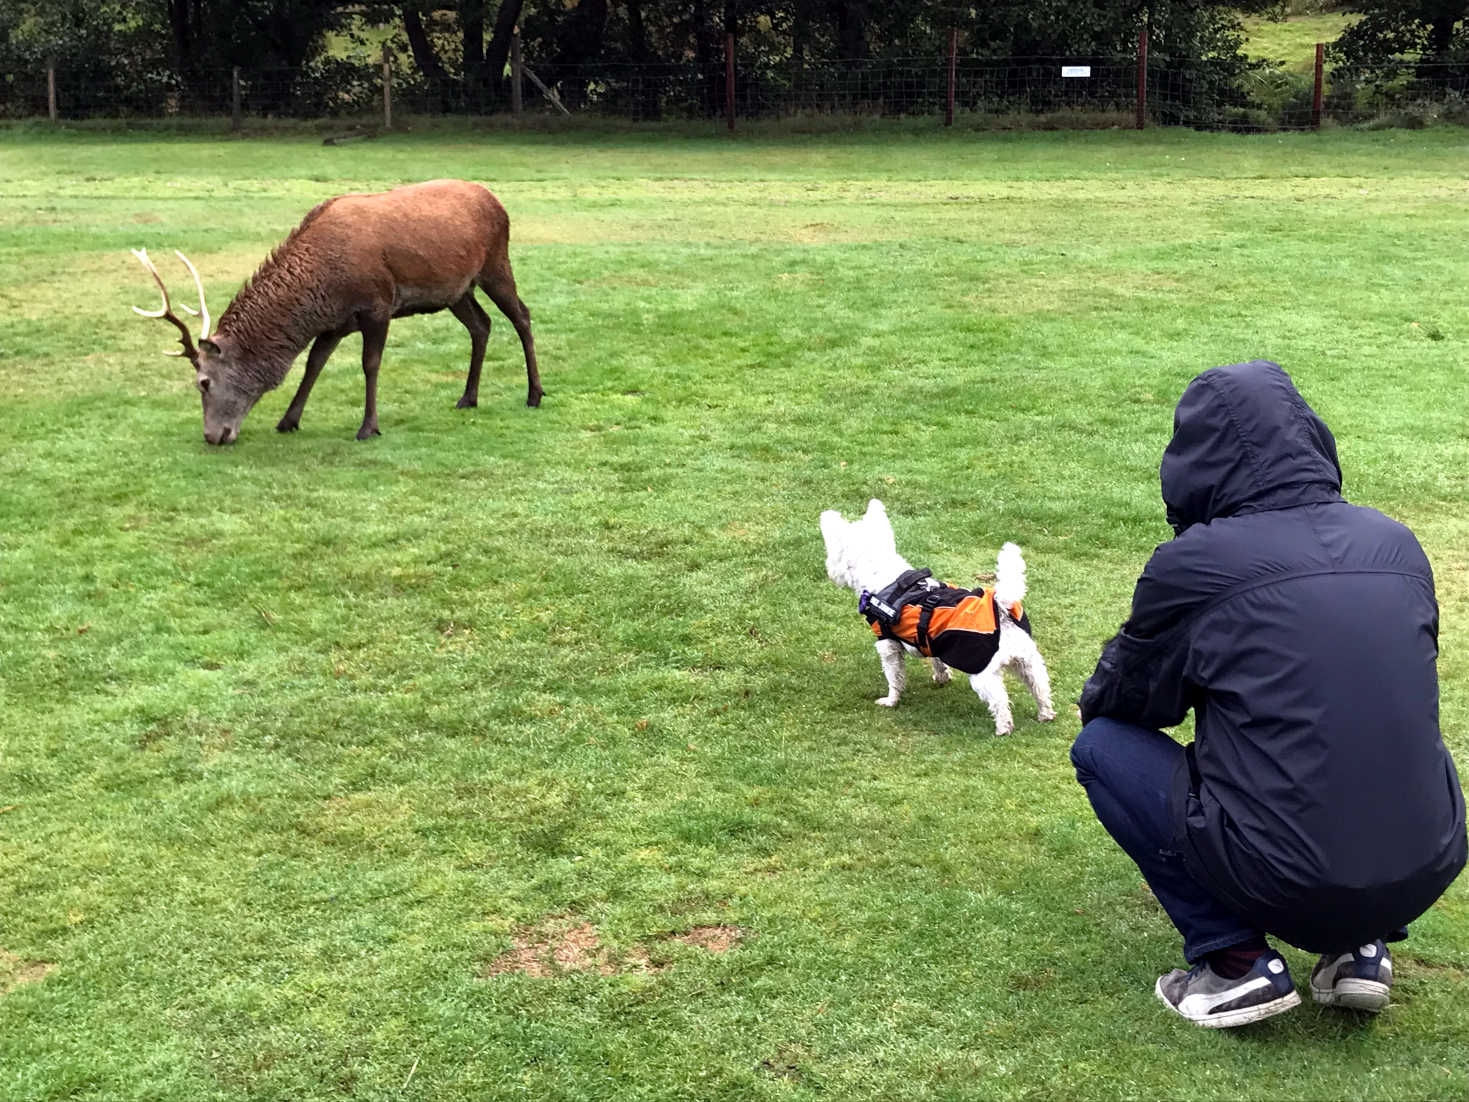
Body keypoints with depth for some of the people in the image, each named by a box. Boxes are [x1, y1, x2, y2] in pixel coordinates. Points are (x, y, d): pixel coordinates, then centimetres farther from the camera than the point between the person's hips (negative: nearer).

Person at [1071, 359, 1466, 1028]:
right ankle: (1363, 948, 19)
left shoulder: (1192, 563, -9)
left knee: (1101, 744, 13)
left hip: (1281, 887, -5)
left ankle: (1235, 960, 5)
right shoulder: (1397, 544, 6)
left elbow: (1121, 700, 5)